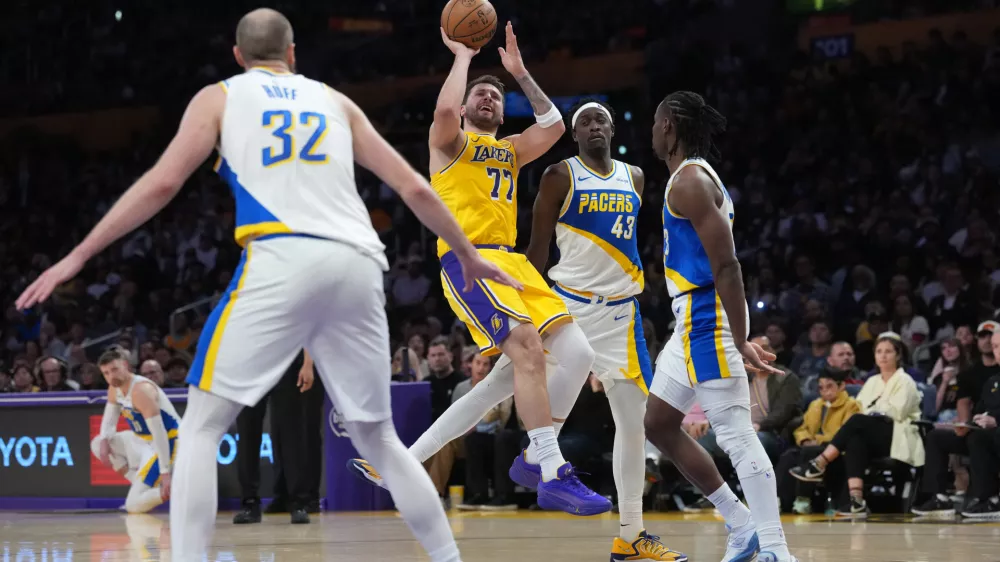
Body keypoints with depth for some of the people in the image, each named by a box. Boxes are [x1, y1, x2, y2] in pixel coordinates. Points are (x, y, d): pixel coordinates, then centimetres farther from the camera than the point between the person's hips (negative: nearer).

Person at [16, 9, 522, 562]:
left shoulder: (219, 97, 17)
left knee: (202, 423, 4)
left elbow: (162, 183, 4)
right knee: (378, 437, 18)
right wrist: (469, 255, 36)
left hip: (283, 260, -4)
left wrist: (77, 257, 8)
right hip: (357, 266, 4)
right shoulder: (335, 101, 27)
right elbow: (414, 189, 23)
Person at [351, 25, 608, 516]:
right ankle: (552, 475, -31)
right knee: (528, 348, -27)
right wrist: (463, 56, -1)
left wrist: (519, 72, 16)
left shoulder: (510, 151, 28)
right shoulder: (450, 141, 9)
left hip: (511, 260, 8)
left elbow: (553, 126, 13)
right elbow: (444, 111, -14)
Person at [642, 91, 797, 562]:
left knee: (735, 434, -12)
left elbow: (726, 265, -21)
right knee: (658, 424, 15)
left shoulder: (688, 182, -13)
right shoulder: (699, 177, 18)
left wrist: (740, 342, -24)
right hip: (693, 321, 11)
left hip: (707, 319, -11)